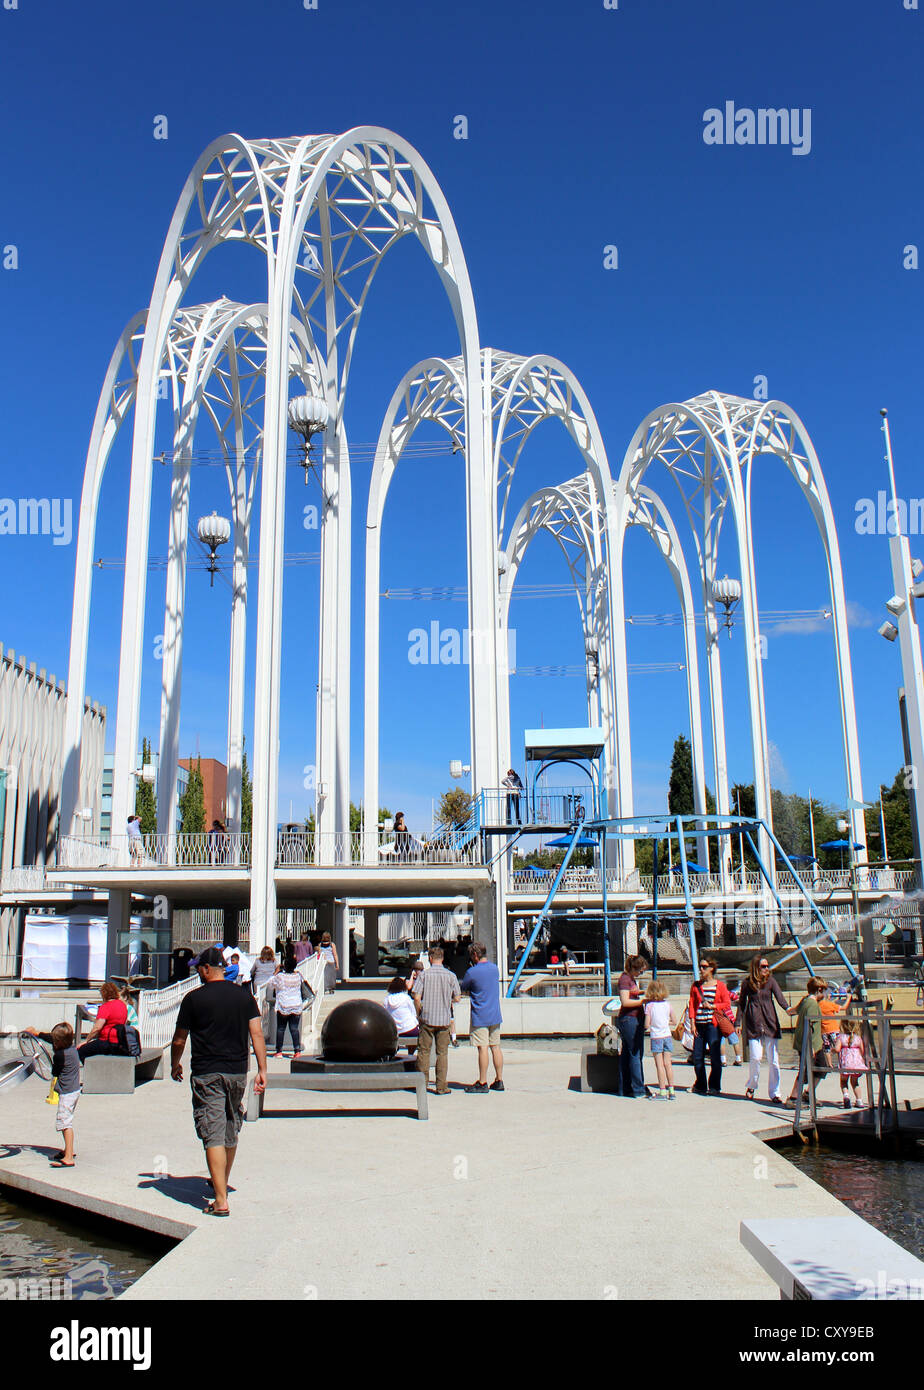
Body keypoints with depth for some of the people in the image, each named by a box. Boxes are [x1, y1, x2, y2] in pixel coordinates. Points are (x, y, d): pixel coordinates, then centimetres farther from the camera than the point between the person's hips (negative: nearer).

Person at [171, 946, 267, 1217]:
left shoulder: (193, 998, -6)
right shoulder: (245, 996, 3)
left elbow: (179, 1040, 2)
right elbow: (257, 1034, -2)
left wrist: (175, 1065, 19)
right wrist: (262, 1070, 2)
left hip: (206, 1074, -4)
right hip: (237, 1072, 4)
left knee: (213, 1137, -4)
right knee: (231, 1133, 20)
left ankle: (221, 1201, -9)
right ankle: (222, 1183, 40)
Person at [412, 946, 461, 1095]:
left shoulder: (424, 974, -5)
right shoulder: (450, 976, -1)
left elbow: (417, 997, -9)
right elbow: (457, 998, 1)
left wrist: (419, 1013, 6)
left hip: (427, 1018, -1)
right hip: (444, 1019, 1)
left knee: (423, 1051, 8)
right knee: (442, 1052, 6)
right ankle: (441, 1086, 6)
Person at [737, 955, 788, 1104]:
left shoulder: (770, 981, 5)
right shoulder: (747, 983, 4)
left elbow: (779, 996, -8)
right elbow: (741, 1003, 11)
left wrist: (786, 1008, -28)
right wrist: (738, 1023, 6)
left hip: (770, 1023, 1)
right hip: (753, 1024, -1)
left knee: (773, 1059, -2)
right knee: (755, 1057, -9)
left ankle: (774, 1093, 8)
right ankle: (752, 1086, 16)